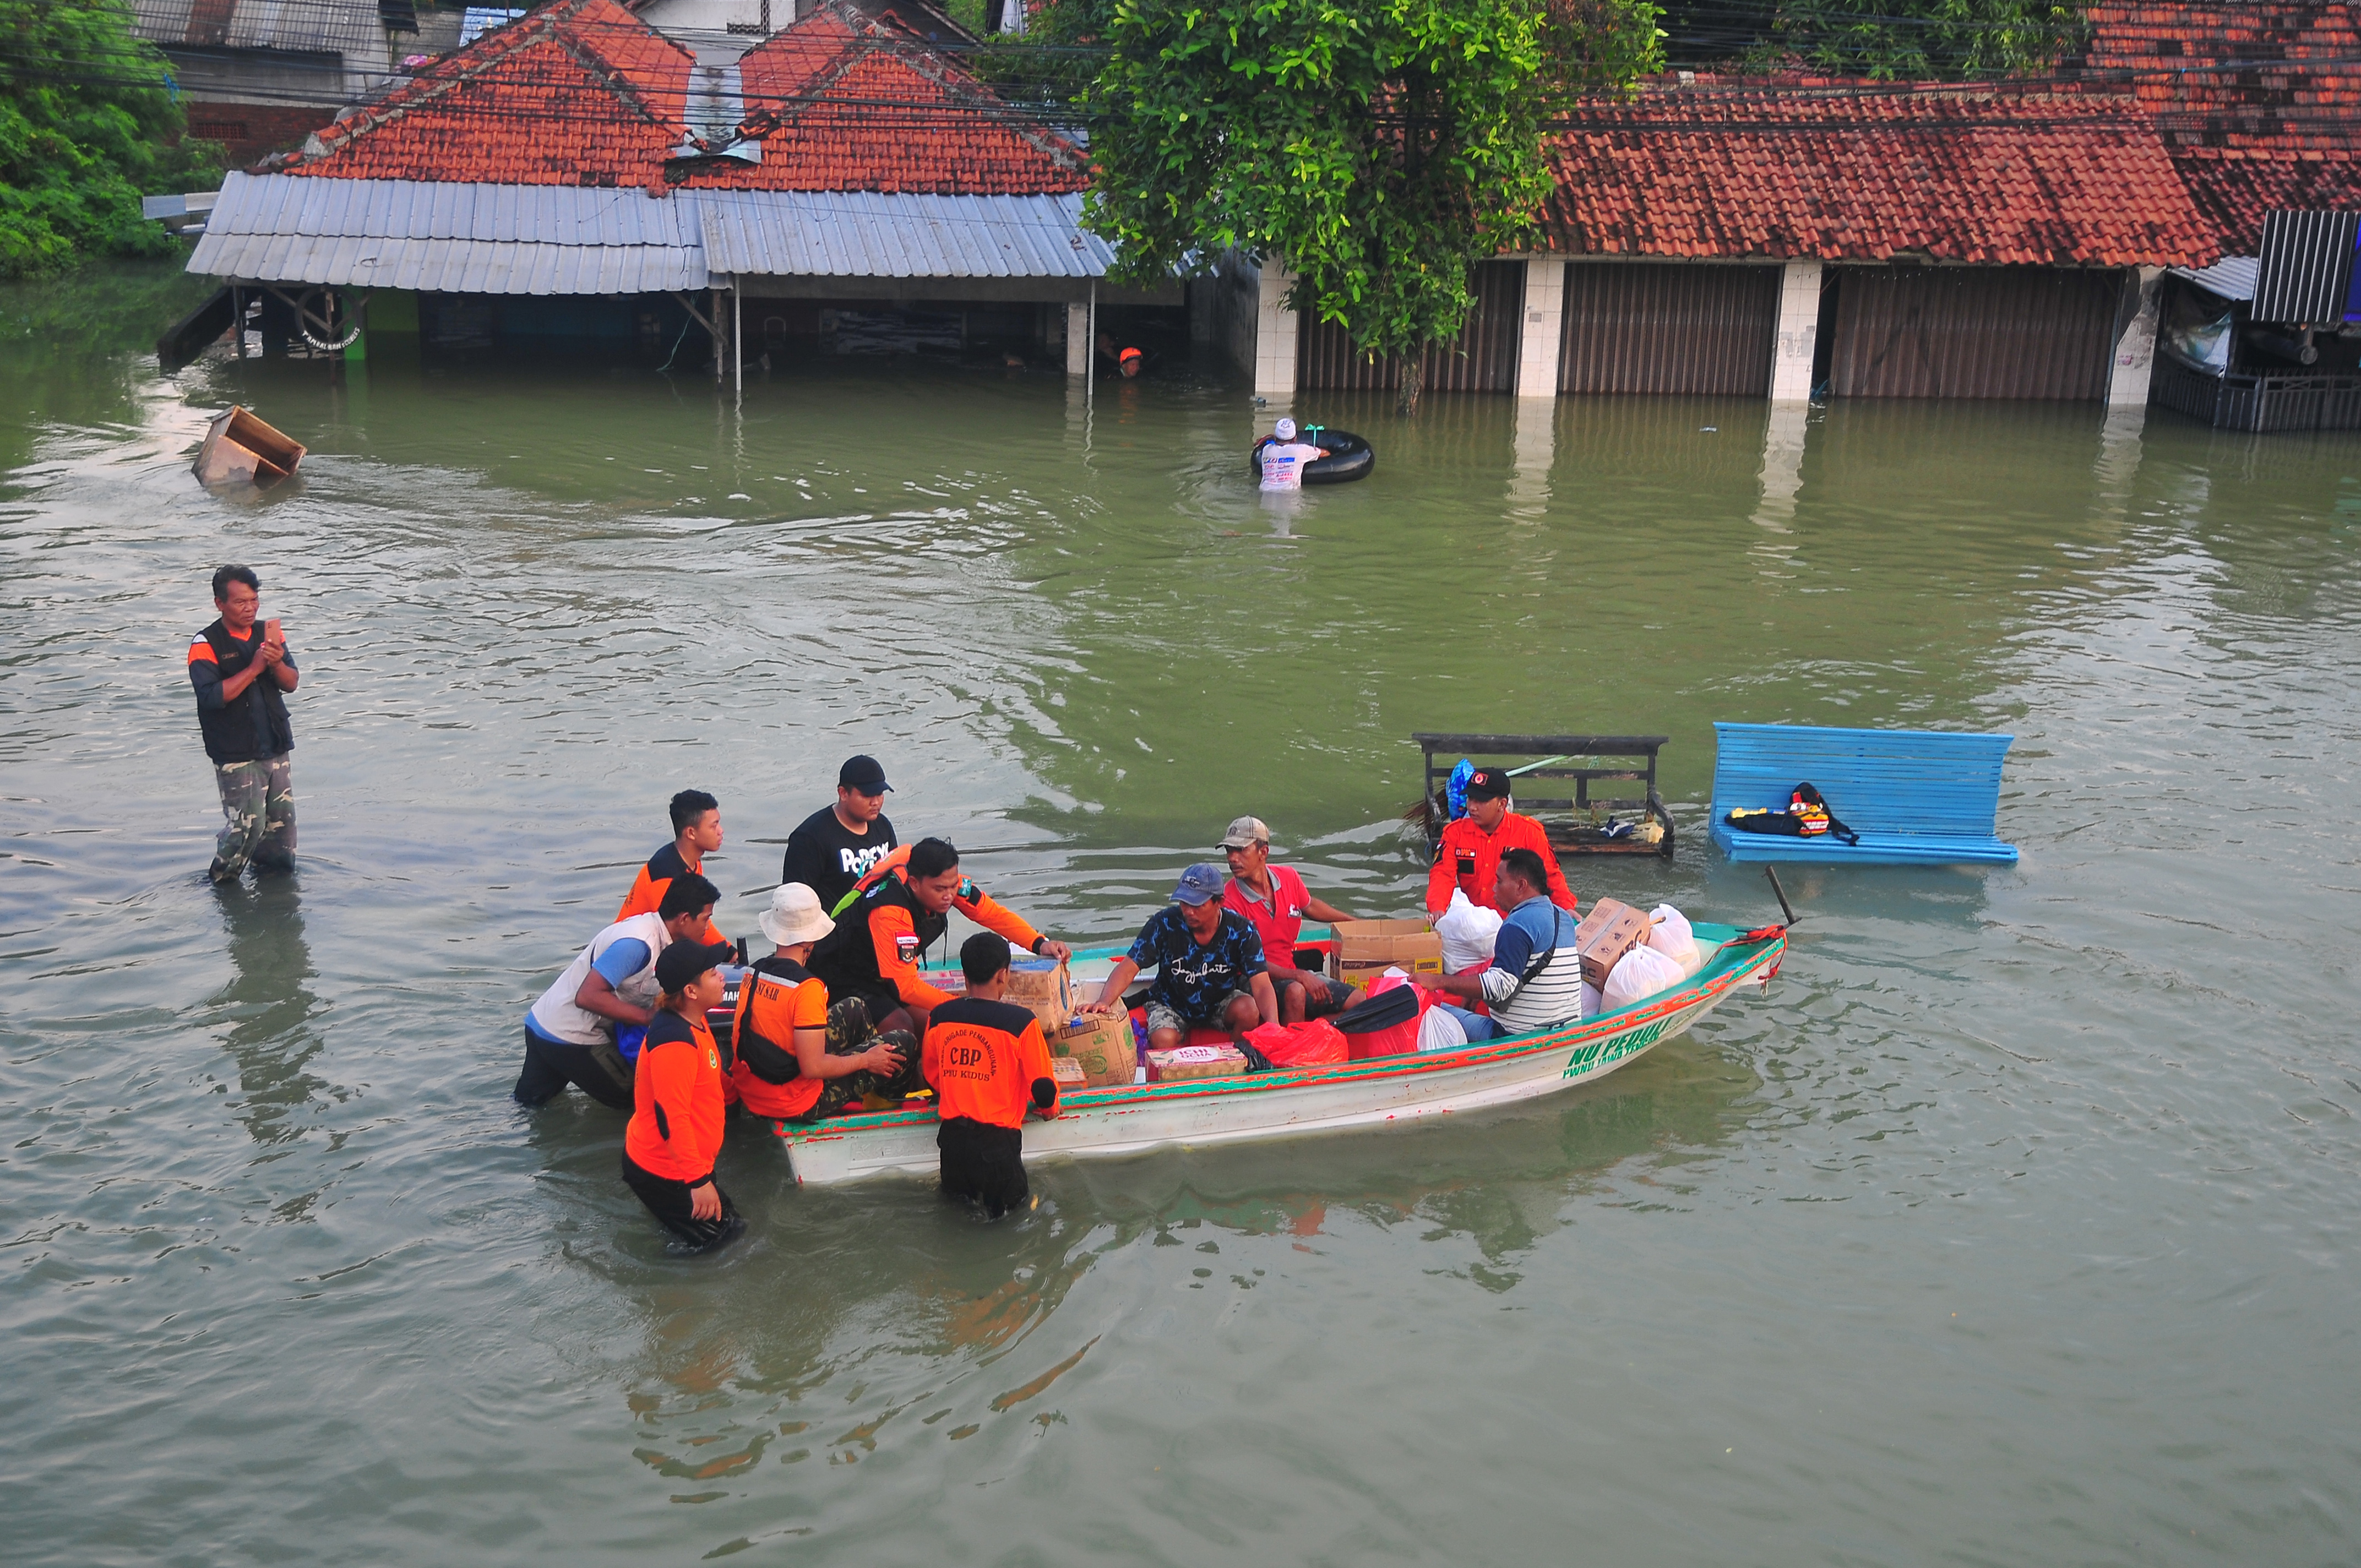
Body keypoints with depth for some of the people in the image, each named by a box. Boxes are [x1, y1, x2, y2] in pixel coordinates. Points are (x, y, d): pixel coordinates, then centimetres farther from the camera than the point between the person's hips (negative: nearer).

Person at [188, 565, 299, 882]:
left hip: (275, 747, 6)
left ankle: (269, 874, 26)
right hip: (235, 754, -6)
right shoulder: (206, 645, -9)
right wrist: (254, 669, -22)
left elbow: (292, 683, 3)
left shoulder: (269, 634, 8)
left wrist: (277, 663, -18)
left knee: (282, 818, 9)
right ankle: (220, 880, 8)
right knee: (248, 823, -11)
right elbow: (213, 696, -21)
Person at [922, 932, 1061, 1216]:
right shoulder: (1021, 1022, -13)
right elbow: (1043, 1085, -7)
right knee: (1013, 1201, 19)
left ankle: (960, 1191, 5)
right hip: (997, 1137, -4)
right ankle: (994, 1200, -3)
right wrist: (1048, 1108, 15)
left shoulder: (939, 1018, -1)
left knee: (956, 1194, 29)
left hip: (952, 1135, 4)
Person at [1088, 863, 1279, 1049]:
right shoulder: (1165, 923, -21)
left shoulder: (1241, 930, -19)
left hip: (1221, 1004, 1)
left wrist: (1273, 1026, -45)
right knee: (1163, 1041, -33)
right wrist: (1104, 1002, -41)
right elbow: (1128, 969, -21)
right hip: (1172, 1005, -1)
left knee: (1249, 1011, -31)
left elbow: (1262, 986, -25)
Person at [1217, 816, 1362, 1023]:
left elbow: (1310, 906, 25)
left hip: (1293, 973, 7)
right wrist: (1300, 976, -28)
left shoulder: (1288, 878, 1)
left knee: (1360, 1000, -5)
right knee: (1295, 991, -38)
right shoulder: (1229, 900, -17)